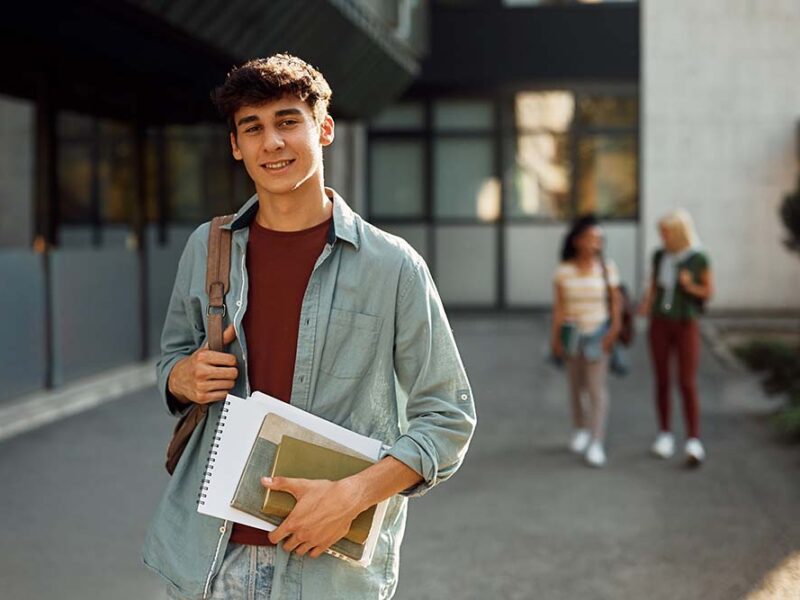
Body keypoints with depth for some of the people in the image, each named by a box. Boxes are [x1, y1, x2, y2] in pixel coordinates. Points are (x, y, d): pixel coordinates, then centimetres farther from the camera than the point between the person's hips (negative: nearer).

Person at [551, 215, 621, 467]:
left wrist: (614, 329, -9)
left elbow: (615, 301, 0)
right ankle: (581, 429, 35)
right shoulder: (564, 271, -2)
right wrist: (555, 336, -6)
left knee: (598, 387, -9)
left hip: (598, 333, -1)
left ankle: (596, 443, -11)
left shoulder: (608, 268, -3)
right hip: (573, 332, 2)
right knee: (575, 385, 13)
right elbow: (558, 306, -2)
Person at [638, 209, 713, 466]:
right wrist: (646, 304, -8)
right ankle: (665, 435, 19)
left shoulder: (699, 258, -10)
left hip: (687, 326, -3)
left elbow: (710, 292, -2)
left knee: (688, 385, -10)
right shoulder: (660, 255, 0)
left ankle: (694, 444, -9)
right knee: (662, 382, 6)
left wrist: (691, 287, -22)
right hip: (659, 325, 3)